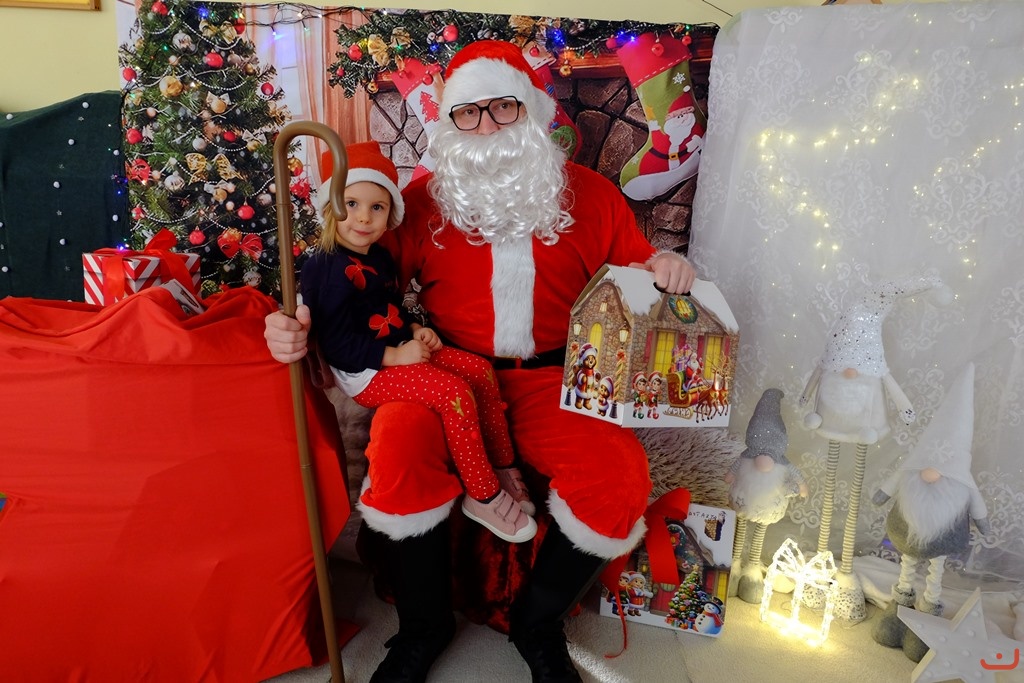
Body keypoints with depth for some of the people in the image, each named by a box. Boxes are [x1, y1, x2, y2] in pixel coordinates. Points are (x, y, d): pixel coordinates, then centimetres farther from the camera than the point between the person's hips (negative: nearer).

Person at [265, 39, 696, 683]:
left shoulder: (590, 195, 9)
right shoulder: (423, 200, 7)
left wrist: (667, 272, -8)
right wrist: (298, 325, -9)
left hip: (552, 380, 1)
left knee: (621, 476, -26)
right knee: (396, 452, -31)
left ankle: (537, 621, 6)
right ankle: (425, 625, 1)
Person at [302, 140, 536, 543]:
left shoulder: (377, 257, 11)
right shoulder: (329, 270, -20)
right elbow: (338, 346, -23)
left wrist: (415, 330, 4)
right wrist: (395, 355, -22)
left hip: (399, 351, 10)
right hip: (365, 374, -9)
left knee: (480, 369, -1)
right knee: (455, 393, -24)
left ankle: (503, 467, 7)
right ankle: (483, 497, -11)